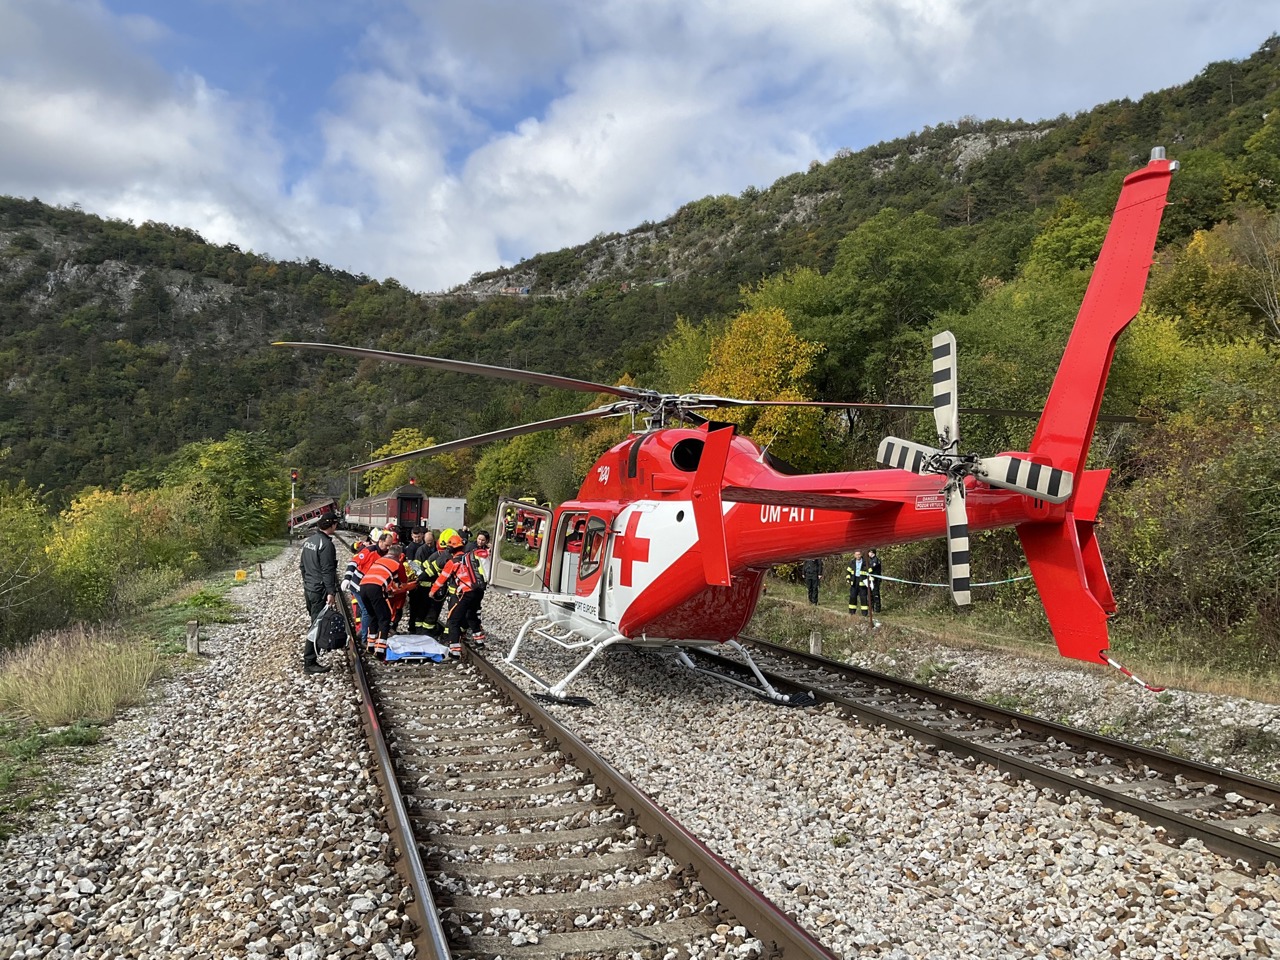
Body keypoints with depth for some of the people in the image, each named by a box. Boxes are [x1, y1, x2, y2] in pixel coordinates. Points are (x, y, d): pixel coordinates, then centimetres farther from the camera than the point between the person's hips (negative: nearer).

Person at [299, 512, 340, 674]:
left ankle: (312, 646, 37)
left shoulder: (308, 541, 11)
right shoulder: (326, 544, -18)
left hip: (309, 587, 9)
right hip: (320, 590, -9)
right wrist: (331, 592, -19)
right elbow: (328, 571, -21)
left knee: (314, 620, 23)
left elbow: (302, 565, 19)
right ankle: (310, 662, -3)